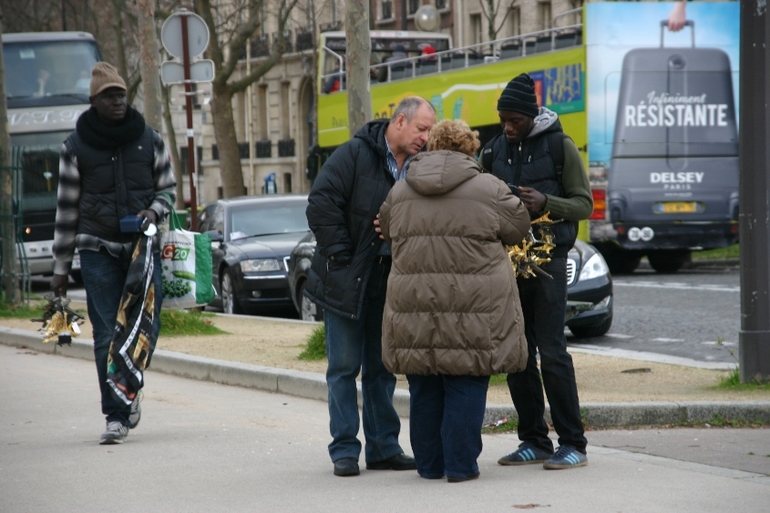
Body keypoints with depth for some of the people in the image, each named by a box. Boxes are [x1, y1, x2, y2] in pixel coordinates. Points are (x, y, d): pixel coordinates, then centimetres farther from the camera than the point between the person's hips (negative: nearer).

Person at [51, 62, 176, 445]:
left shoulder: (149, 140, 5)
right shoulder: (76, 147, 1)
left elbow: (167, 188, 15)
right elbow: (67, 208, 6)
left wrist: (155, 211, -9)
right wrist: (60, 266, 6)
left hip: (144, 246, 1)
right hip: (98, 251, -1)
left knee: (146, 328, -4)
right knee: (107, 335, -5)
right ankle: (116, 416, 0)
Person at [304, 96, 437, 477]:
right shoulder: (354, 155, -11)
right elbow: (322, 204, -15)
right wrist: (340, 257, -16)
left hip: (388, 285, 5)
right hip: (345, 283, -5)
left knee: (382, 369, 11)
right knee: (344, 368, 0)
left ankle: (383, 447, 17)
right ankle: (344, 450, 4)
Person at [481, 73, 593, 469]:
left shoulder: (560, 146, -3)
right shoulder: (495, 150, 11)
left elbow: (584, 204, -4)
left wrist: (545, 203, -21)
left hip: (547, 258, -5)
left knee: (551, 351, -10)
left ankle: (573, 444, -5)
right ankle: (534, 441, 14)